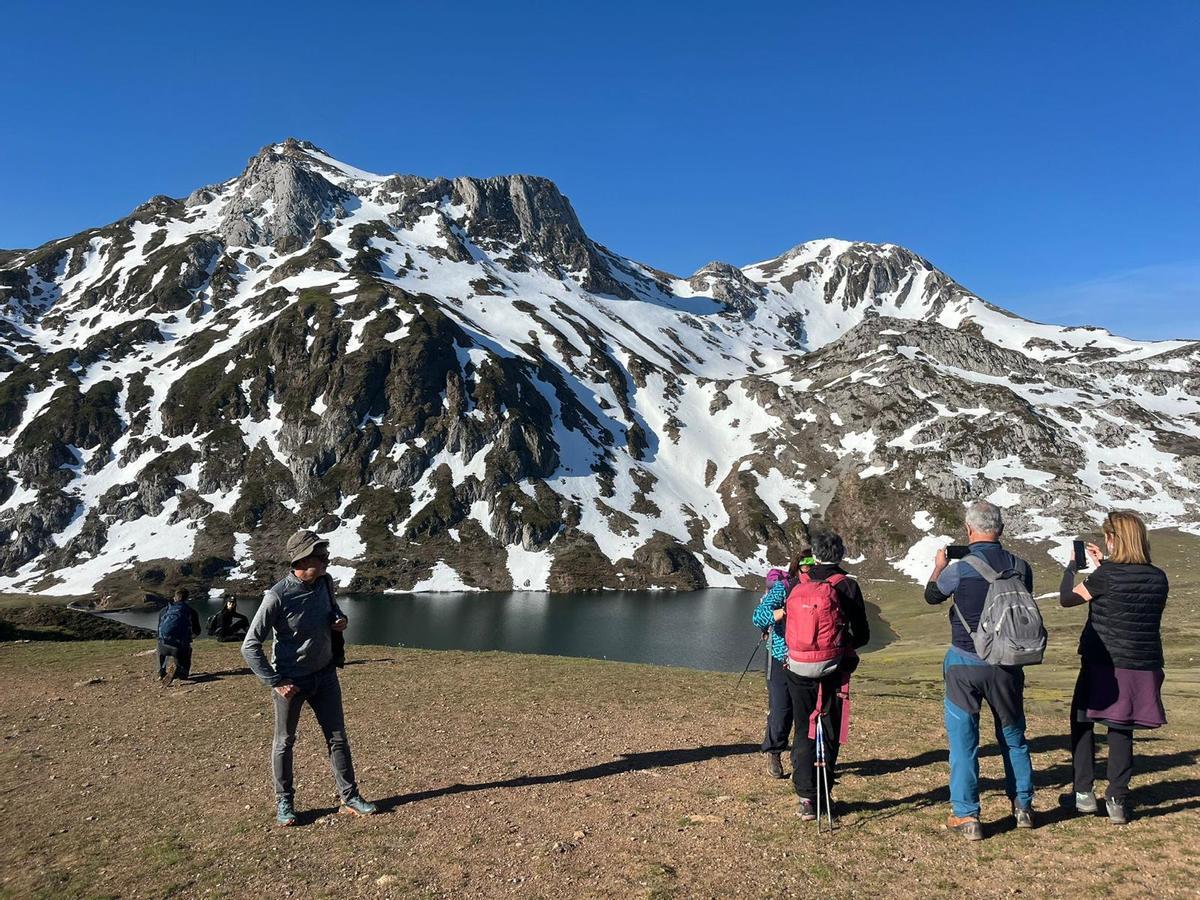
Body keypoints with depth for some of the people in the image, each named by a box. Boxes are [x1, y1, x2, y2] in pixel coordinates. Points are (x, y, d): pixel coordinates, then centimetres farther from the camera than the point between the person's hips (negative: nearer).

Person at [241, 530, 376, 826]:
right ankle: (284, 803, 29)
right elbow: (250, 646, -19)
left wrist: (340, 619, -4)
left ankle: (350, 798, 21)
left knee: (338, 738, 10)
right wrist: (275, 682, -19)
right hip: (291, 680, -5)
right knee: (285, 742, 12)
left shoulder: (324, 581, -5)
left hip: (325, 675, 5)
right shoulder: (277, 597, -24)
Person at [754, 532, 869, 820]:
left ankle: (806, 797, 2)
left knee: (803, 731, 11)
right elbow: (862, 634, 0)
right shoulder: (848, 586, -6)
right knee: (830, 733, 13)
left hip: (797, 669, 1)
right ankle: (823, 796, 16)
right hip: (834, 670, -1)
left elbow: (759, 618, 1)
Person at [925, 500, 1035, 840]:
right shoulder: (1020, 567, -6)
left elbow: (932, 596, 4)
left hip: (965, 663, -4)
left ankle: (966, 816, 8)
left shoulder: (958, 569, -16)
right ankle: (1023, 806, 31)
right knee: (1013, 736, 21)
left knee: (963, 739, 5)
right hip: (1006, 664, 4)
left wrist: (939, 566, 23)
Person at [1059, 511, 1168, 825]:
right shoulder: (1158, 578, 0)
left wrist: (1073, 564, 10)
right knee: (1122, 730, 16)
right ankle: (1117, 800, 15)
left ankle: (1084, 792, 13)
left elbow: (1067, 598, -4)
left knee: (1082, 722, 15)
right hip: (1143, 669, 4)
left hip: (1104, 666, -4)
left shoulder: (1106, 575, -16)